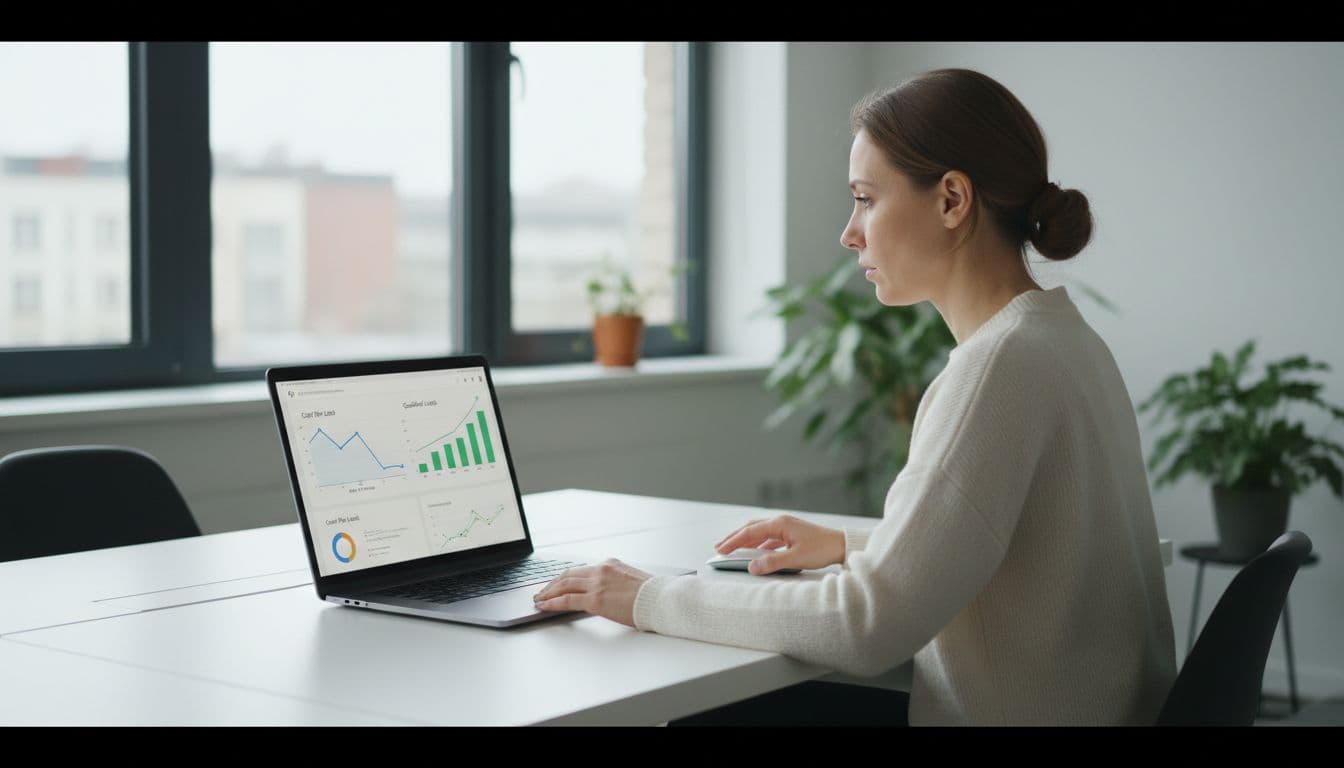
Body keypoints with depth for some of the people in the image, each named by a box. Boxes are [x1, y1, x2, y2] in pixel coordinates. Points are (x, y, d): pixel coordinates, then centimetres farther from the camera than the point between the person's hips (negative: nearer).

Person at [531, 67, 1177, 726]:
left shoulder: (1001, 364, -21)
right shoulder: (1062, 338, 8)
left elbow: (870, 626, -23)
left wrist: (653, 600, -15)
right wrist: (853, 546, 16)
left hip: (1009, 713, -8)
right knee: (730, 704, 13)